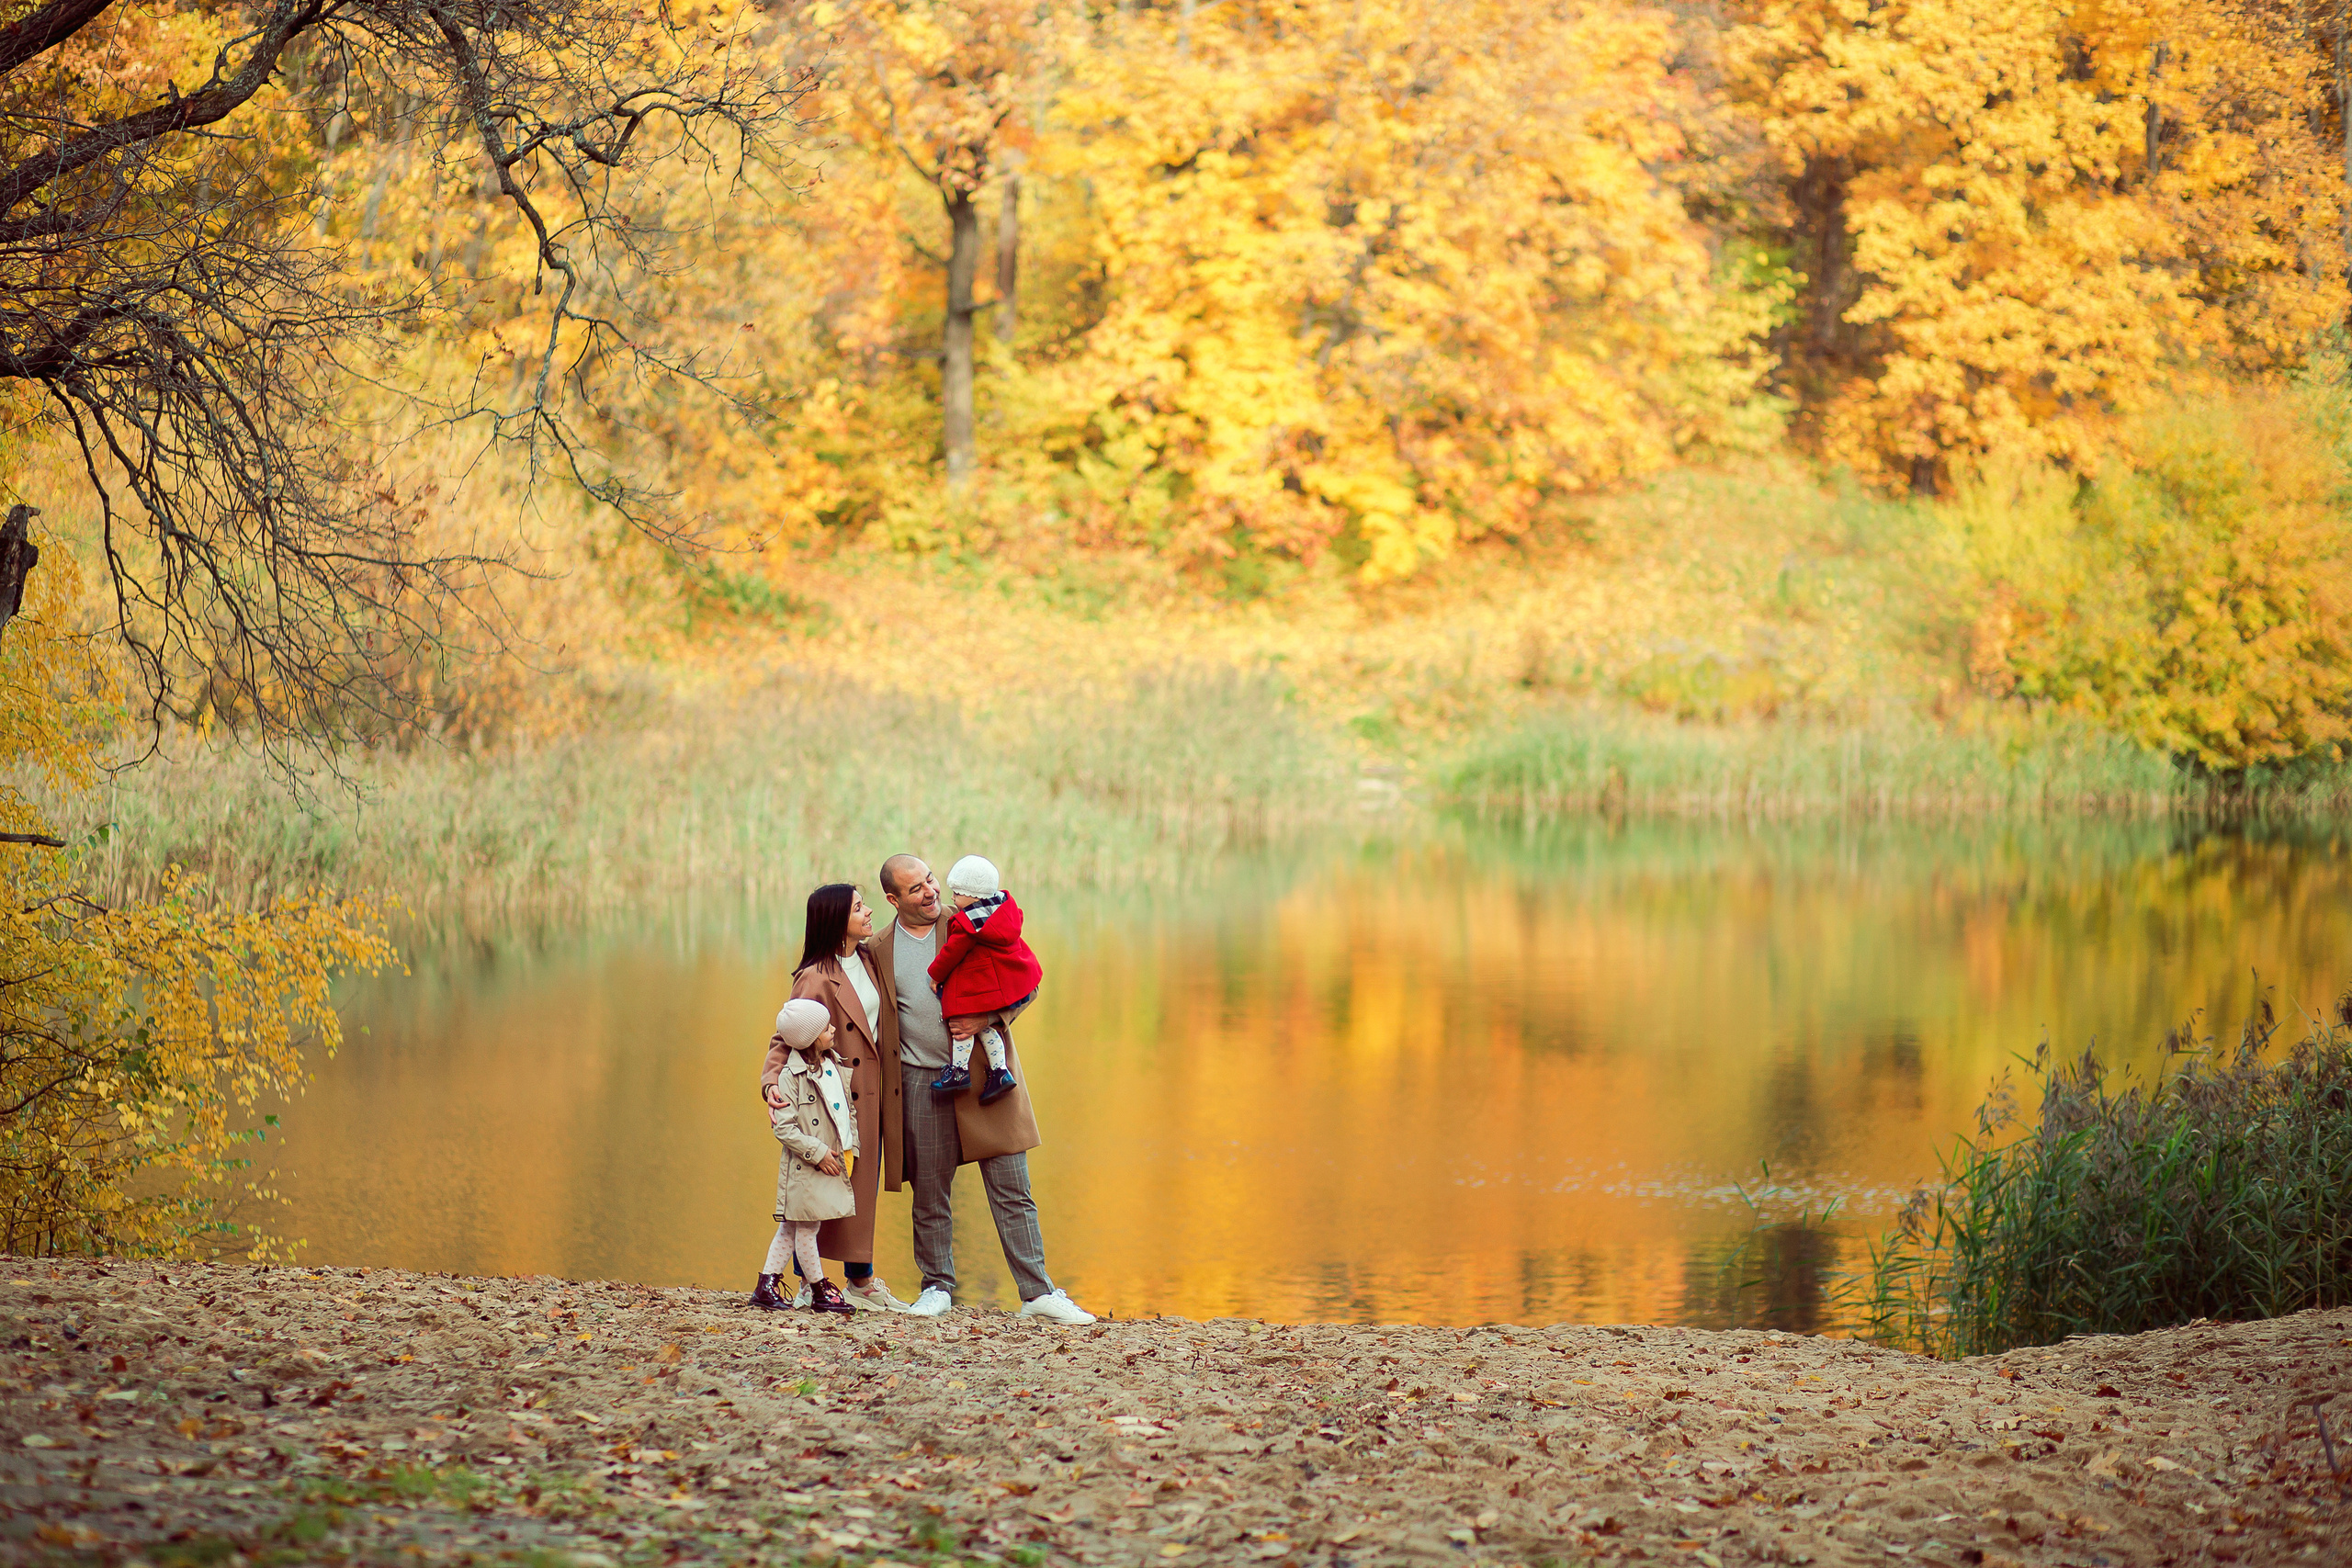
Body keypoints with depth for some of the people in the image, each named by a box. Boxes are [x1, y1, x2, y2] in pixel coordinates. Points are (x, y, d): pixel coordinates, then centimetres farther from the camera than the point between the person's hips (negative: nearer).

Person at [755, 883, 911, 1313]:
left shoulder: (871, 961, 9)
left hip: (873, 1095, 7)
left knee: (865, 1189, 10)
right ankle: (809, 1286, 3)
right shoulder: (816, 979, -13)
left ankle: (860, 1281, 15)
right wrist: (772, 1081, -30)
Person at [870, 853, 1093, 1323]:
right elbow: (880, 1022, 15)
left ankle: (1037, 1293, 0)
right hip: (923, 1084, 1)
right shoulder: (881, 950, 7)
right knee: (929, 1195, 7)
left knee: (1012, 1192, -2)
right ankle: (937, 1288, 22)